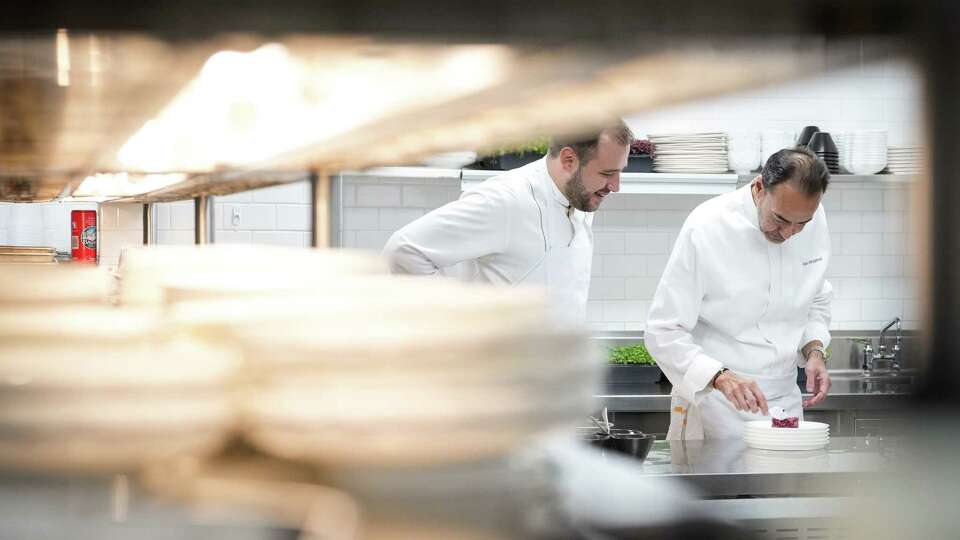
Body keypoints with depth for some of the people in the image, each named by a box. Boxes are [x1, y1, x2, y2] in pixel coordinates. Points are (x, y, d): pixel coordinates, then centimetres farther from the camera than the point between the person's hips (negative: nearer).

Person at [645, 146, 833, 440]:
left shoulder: (814, 219, -3)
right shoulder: (706, 228, -20)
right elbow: (664, 332, -19)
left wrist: (814, 349, -5)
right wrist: (721, 377, -33)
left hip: (784, 401, 5)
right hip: (714, 403, -5)